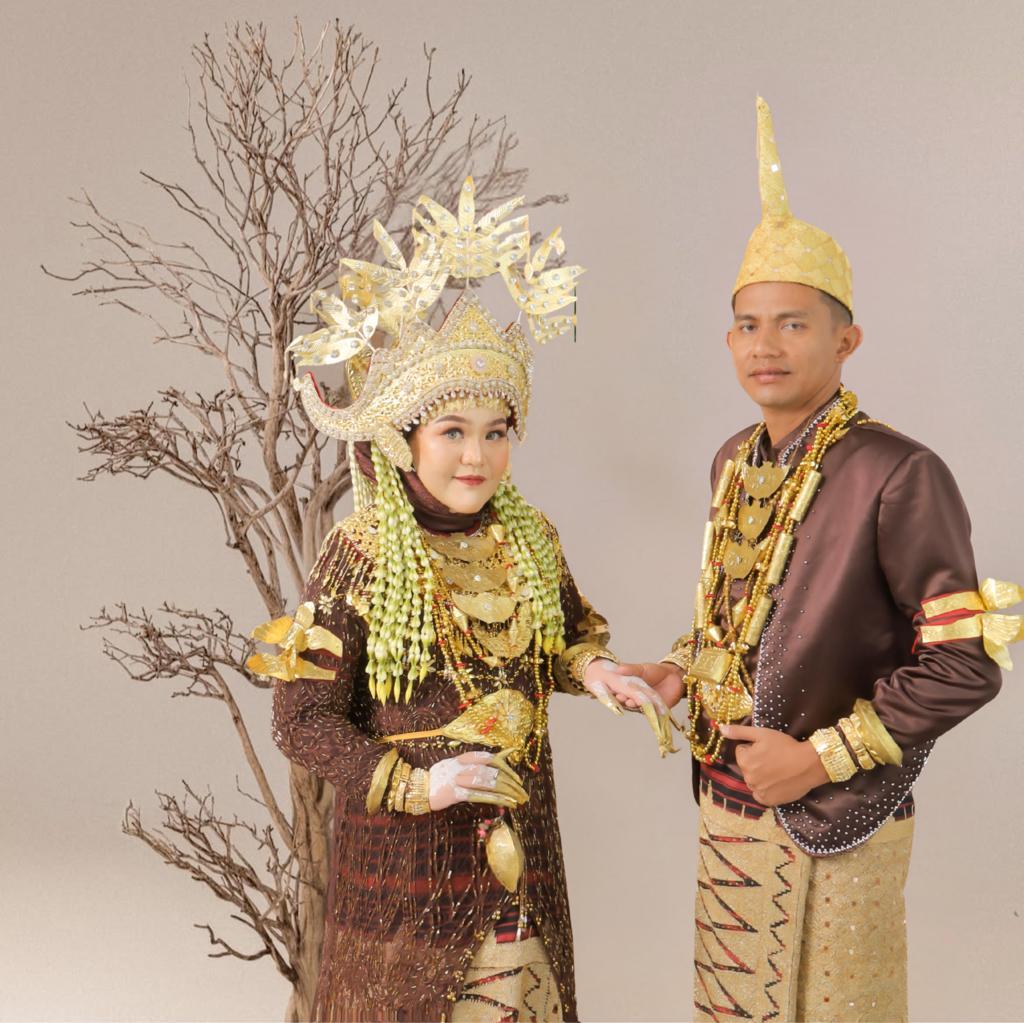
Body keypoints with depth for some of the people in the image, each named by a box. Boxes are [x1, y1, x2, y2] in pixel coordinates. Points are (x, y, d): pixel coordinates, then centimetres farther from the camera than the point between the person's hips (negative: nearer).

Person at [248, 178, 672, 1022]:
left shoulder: (529, 537, -2)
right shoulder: (360, 558, -15)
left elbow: (567, 630, 17)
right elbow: (304, 720, -14)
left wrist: (592, 669, -6)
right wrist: (416, 783, -25)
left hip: (522, 840, 4)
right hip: (404, 848, -4)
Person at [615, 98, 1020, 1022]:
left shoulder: (898, 475, -18)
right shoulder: (736, 464, 6)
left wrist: (822, 756, -17)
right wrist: (681, 670, 1)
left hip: (832, 827, -7)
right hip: (725, 806, 7)